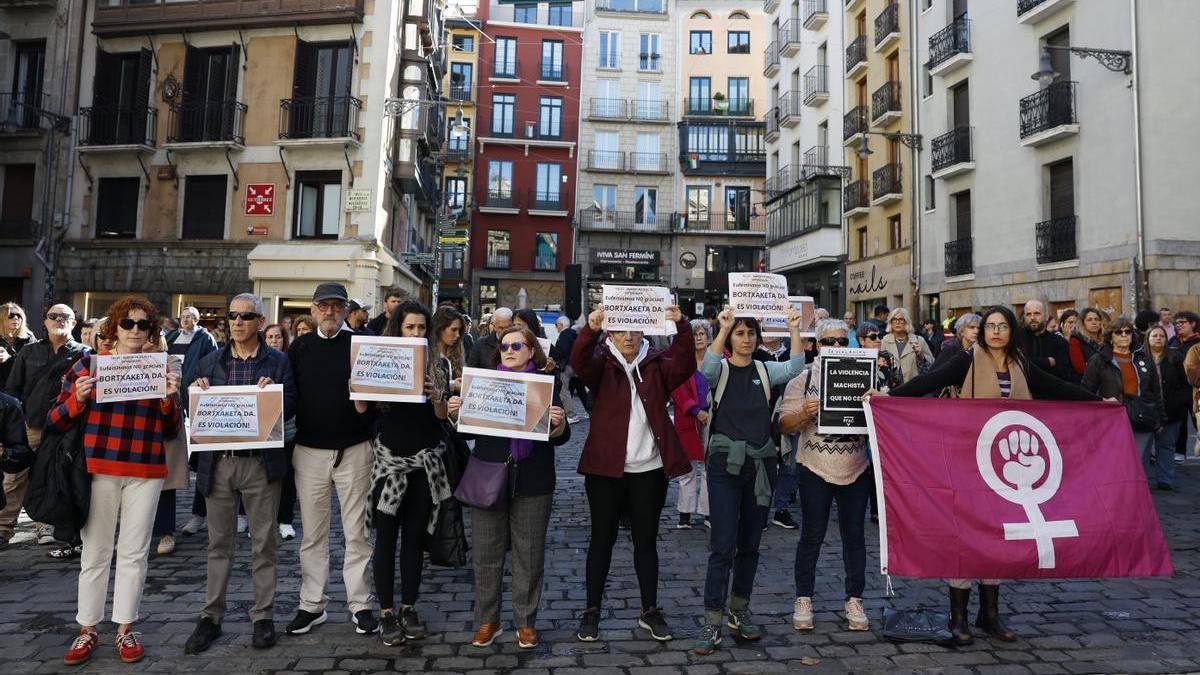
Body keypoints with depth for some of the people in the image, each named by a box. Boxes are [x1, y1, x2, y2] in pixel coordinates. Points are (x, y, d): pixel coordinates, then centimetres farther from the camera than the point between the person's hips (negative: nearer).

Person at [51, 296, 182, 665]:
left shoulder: (160, 369, 7)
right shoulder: (88, 364, 3)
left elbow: (171, 431, 9)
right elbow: (55, 420, 4)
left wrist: (169, 399, -8)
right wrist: (78, 399, -14)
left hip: (146, 473, 1)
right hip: (98, 470, -1)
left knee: (134, 552, 7)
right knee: (95, 552, 7)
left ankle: (125, 629, 19)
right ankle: (87, 630, 20)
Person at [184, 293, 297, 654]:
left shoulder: (277, 362, 1)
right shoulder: (209, 362, 9)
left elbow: (290, 409, -3)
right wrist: (198, 393, -11)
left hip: (261, 461, -2)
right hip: (218, 461, 3)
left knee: (263, 543, 6)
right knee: (219, 543, 12)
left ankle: (263, 616, 18)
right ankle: (211, 616, 24)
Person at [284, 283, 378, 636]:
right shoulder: (300, 347, 8)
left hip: (353, 450, -2)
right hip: (309, 450, 2)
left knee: (356, 531, 5)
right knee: (313, 533, 10)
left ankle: (360, 604, 15)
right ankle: (312, 605, 22)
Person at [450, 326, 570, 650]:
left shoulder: (546, 384, 2)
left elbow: (559, 437, 0)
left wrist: (559, 423, -21)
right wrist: (456, 412, -11)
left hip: (532, 483, -1)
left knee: (529, 555, 7)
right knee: (486, 554, 8)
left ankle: (526, 622, 22)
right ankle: (487, 620, 24)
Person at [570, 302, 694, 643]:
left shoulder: (656, 364, 5)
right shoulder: (602, 364, 0)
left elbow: (685, 364, -14)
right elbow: (578, 361, -20)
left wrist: (682, 327, -30)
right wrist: (590, 329, -39)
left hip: (649, 470, 2)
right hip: (605, 468, -1)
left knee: (646, 541, 12)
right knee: (602, 539, 8)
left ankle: (650, 610, 26)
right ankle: (592, 611, 20)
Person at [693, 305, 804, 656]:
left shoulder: (764, 371, 7)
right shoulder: (721, 369, -1)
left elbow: (794, 367, -12)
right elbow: (706, 367, -26)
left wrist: (794, 329, -22)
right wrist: (723, 327, -33)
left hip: (761, 462, 4)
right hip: (725, 462, -4)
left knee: (750, 543, 12)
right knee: (723, 545, -7)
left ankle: (739, 610, 28)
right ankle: (713, 622, 1)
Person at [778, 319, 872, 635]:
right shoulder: (803, 379, 0)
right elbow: (784, 425, -4)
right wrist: (804, 413, -24)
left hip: (856, 469, 2)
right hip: (815, 468, -2)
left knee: (854, 535, 10)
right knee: (811, 536, 5)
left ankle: (854, 600, 24)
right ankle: (803, 600, 17)